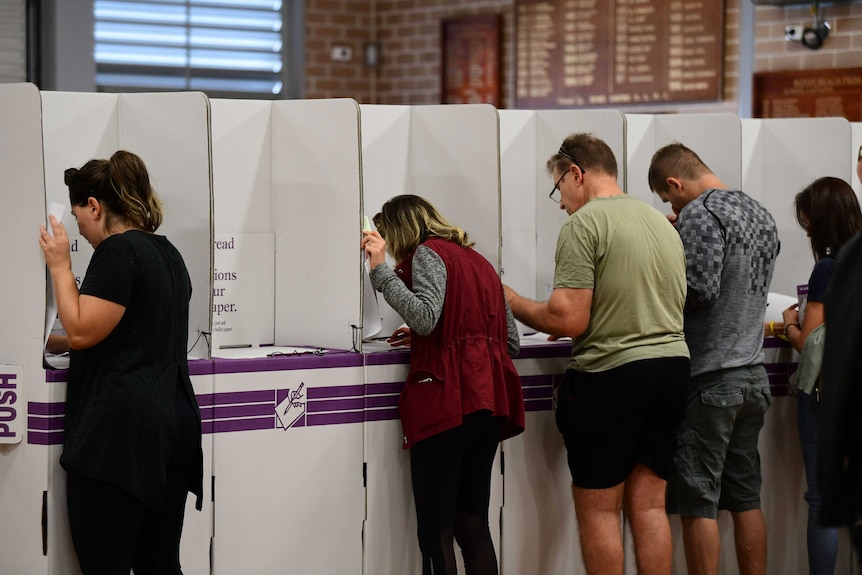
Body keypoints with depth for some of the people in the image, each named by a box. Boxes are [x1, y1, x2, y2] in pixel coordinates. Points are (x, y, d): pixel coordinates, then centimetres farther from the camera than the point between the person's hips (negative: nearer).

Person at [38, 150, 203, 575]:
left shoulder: (118, 250, -10)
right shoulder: (167, 252, 18)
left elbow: (81, 331, -14)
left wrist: (60, 266, -4)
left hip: (121, 427, -9)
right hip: (175, 421, 9)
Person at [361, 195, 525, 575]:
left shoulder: (427, 253, 0)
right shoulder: (479, 261, 23)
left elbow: (425, 317, -18)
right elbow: (512, 342, 22)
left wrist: (381, 268, -11)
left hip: (448, 400, -8)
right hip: (491, 403, 8)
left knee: (436, 531, -5)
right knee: (473, 525, 9)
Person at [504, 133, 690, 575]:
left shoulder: (584, 224, -10)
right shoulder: (663, 224, 15)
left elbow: (568, 320, -16)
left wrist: (514, 303, 1)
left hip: (611, 374, -7)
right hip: (673, 364, 7)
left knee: (598, 509, 3)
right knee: (648, 505, 10)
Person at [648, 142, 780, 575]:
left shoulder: (699, 214, -12)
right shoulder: (760, 214, 15)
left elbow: (700, 291, -21)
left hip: (710, 379, -8)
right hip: (753, 374, 8)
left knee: (696, 504, -2)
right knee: (745, 498, 12)